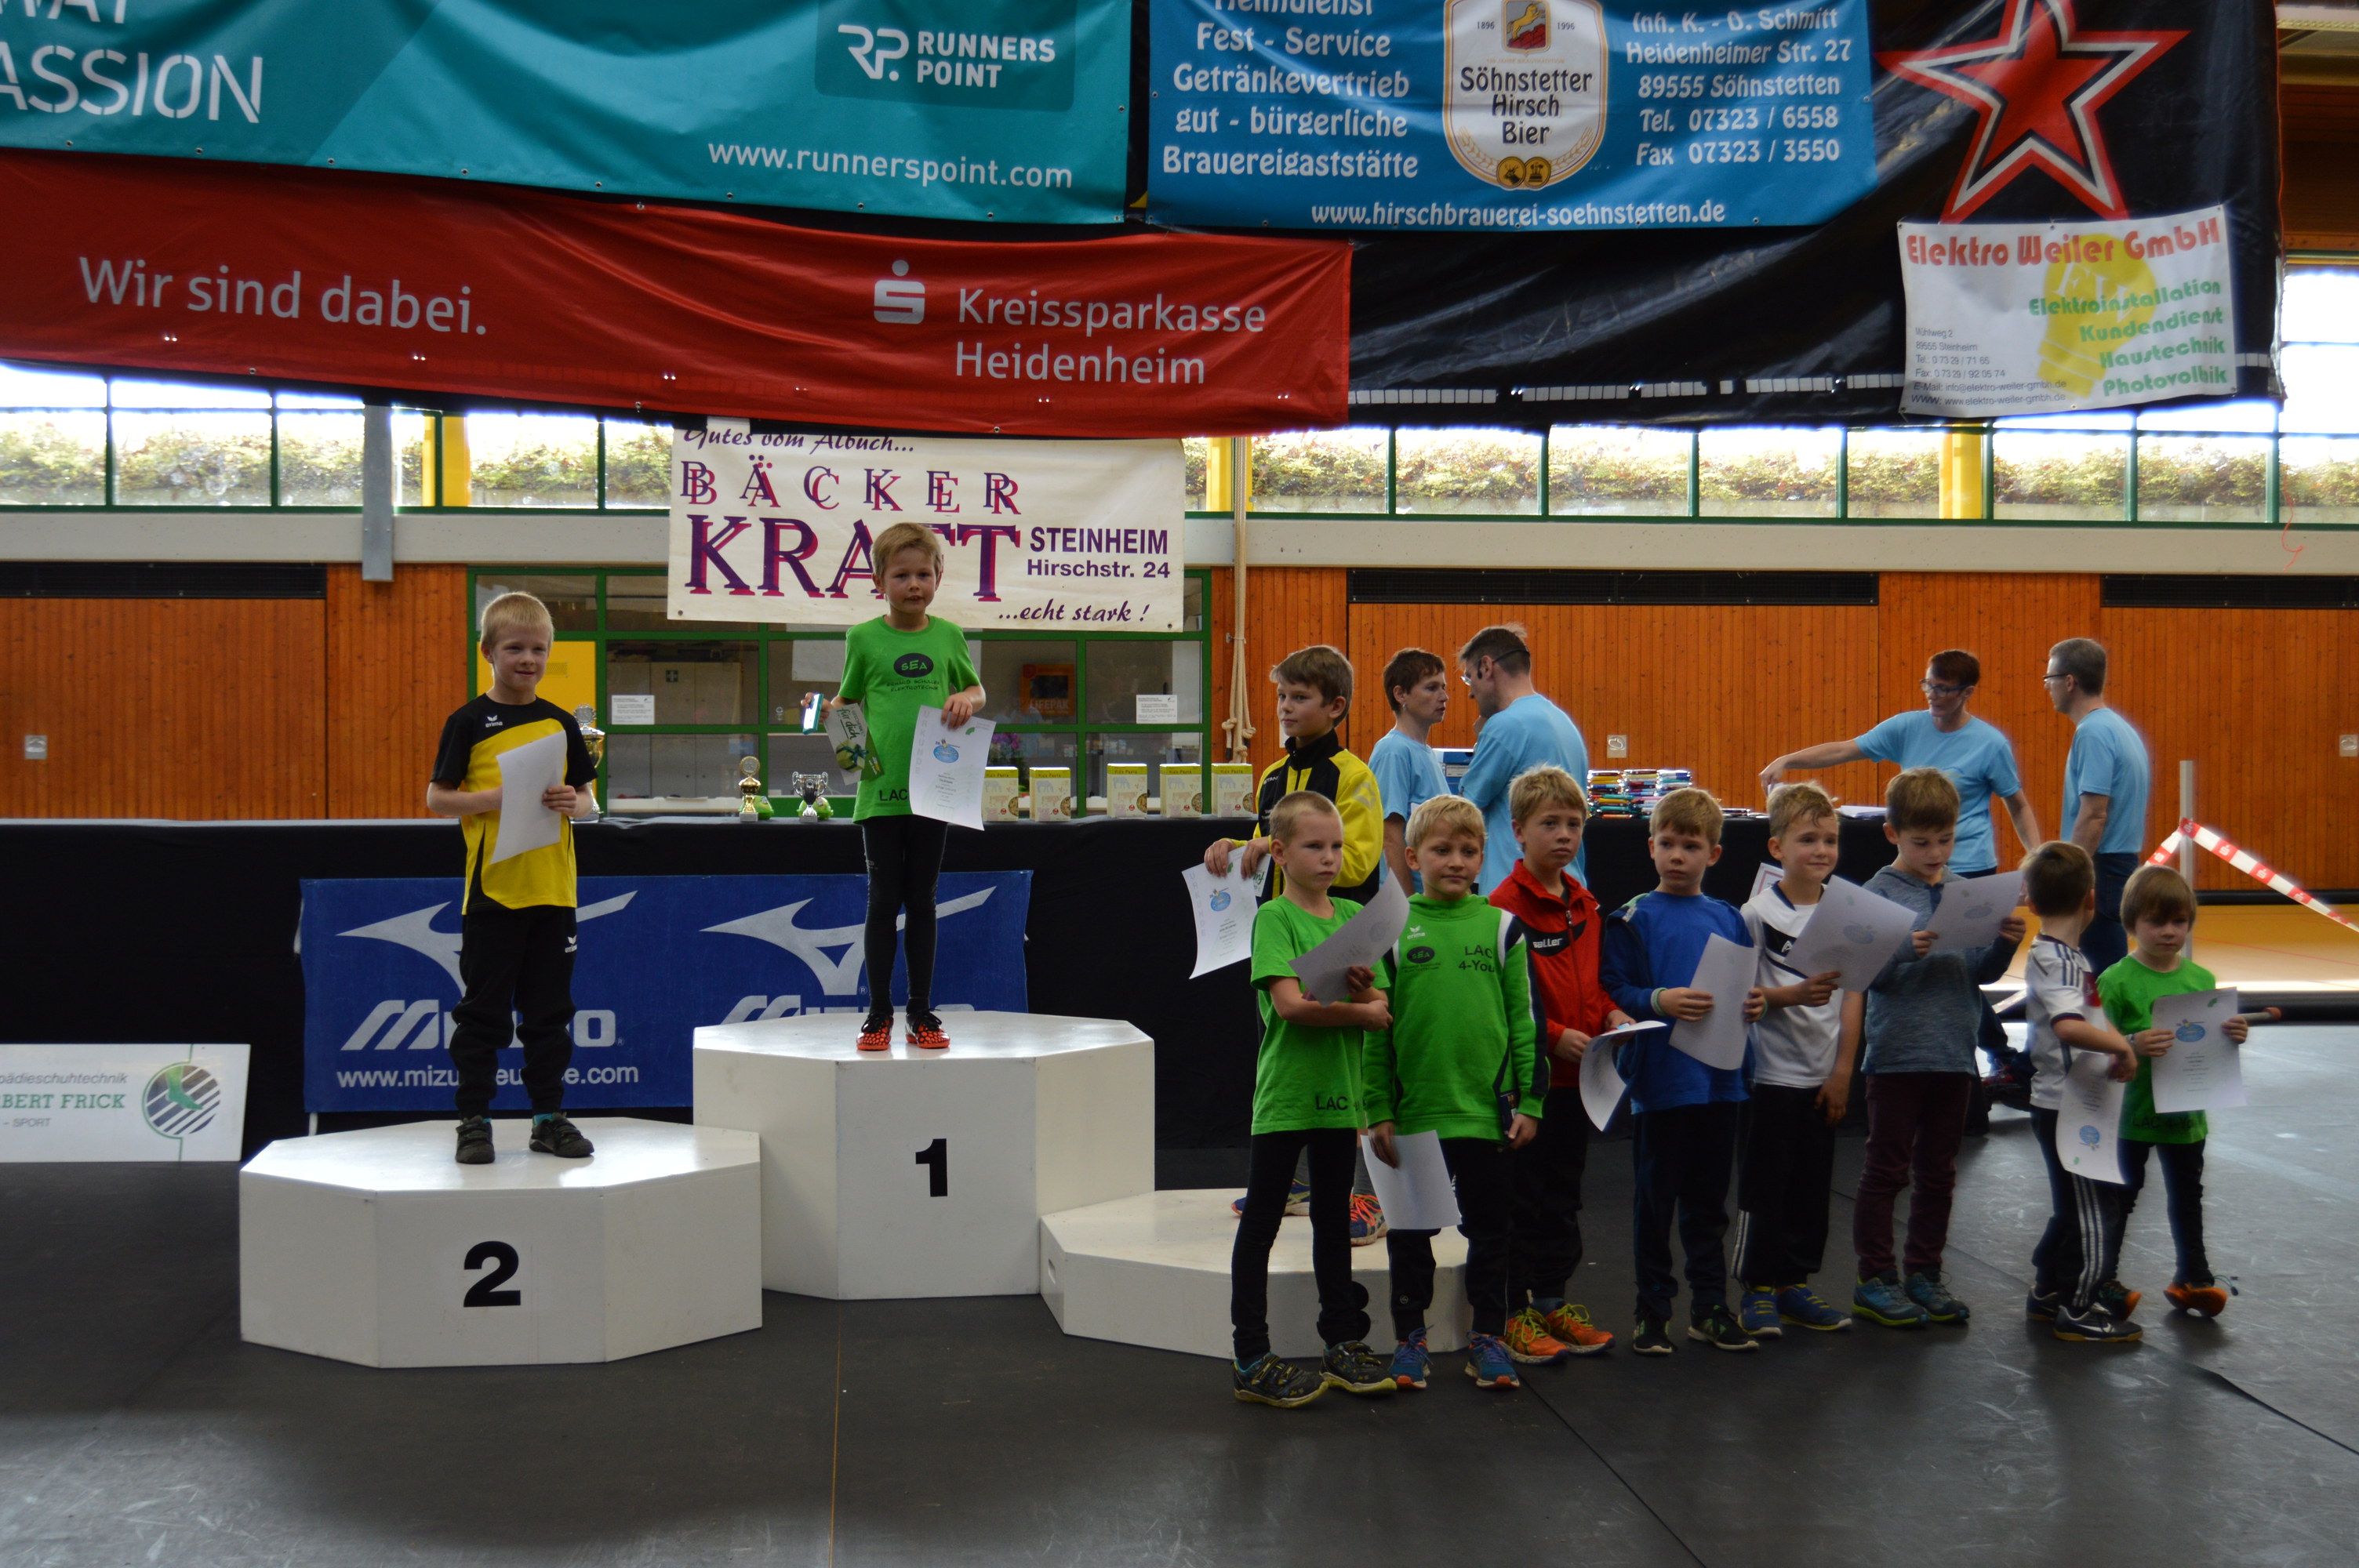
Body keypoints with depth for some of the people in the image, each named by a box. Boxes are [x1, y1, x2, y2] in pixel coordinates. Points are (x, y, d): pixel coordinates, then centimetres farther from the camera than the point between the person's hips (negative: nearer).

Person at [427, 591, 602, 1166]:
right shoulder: (469, 722, -1)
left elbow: (589, 797, 13)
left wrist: (573, 804, -9)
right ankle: (474, 1120, 11)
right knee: (483, 1010, 3)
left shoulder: (560, 723, 9)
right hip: (491, 887, -3)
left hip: (552, 888, 3)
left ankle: (550, 1118, 19)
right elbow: (437, 798, -3)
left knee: (549, 1009, 10)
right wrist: (496, 797, -17)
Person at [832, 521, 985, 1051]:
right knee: (883, 902, 2)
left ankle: (922, 1013, 17)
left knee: (922, 902, 9)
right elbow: (847, 699, 11)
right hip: (880, 790, -1)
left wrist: (967, 699, -3)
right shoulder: (864, 639, 1)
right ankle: (879, 1014, 10)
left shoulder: (949, 637, 5)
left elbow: (976, 689, 18)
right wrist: (825, 712, -9)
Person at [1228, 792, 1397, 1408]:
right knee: (1260, 1224, 1)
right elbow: (1290, 1004, -21)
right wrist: (1363, 1011, -12)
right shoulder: (1274, 918, -9)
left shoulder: (1355, 916, 9)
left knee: (1334, 1218, 16)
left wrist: (1361, 984, -17)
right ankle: (1251, 1360, 6)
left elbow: (1381, 1004, 5)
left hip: (1338, 1092, 6)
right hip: (1284, 1095, -6)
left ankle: (1344, 1342, 26)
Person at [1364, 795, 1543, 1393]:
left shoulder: (1501, 927, 3)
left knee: (1488, 1226, 9)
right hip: (1413, 1113, -1)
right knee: (1411, 1230, 9)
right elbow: (1375, 1028, 1)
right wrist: (1377, 1111, -3)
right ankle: (1410, 1337, 22)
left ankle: (1487, 1337, 22)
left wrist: (1529, 1102, 1)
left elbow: (1525, 1021, 6)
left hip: (1486, 1109, 1)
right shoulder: (1392, 929, 0)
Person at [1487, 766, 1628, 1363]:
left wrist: (1611, 1013, 1)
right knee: (1520, 1196, 1)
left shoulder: (1584, 904, 10)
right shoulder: (1505, 905, -14)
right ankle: (1514, 1313, 10)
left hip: (1577, 1075, 7)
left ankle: (1553, 1302, 27)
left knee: (1563, 1196, 16)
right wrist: (1553, 1036, -20)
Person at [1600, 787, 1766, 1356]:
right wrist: (1659, 1001, -25)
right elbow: (1612, 993, -9)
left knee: (1709, 1200, 13)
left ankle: (1710, 1306, 22)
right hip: (1659, 1080, -4)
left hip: (1719, 1079, 4)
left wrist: (1753, 1004, -5)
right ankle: (1653, 1311, 13)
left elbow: (1745, 988, 16)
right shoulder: (1633, 919, -4)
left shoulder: (1729, 920, 10)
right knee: (1655, 1199, 4)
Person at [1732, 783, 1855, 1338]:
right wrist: (1793, 995, -25)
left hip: (1822, 1077, 4)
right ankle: (1757, 1289, 10)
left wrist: (1843, 1071, 1)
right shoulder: (1758, 913, -7)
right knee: (1764, 1187, 1)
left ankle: (1796, 1284, 21)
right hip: (1770, 1075, -4)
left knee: (1813, 1187, 10)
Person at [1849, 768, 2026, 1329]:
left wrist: (2005, 944, -12)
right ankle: (1875, 1281, 11)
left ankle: (1925, 1275, 23)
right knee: (1887, 1170, 2)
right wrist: (1904, 951, -28)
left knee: (1938, 1172, 13)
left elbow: (1982, 973, 7)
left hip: (1954, 1053, 5)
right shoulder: (1880, 893, -6)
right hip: (1897, 1054, -5)